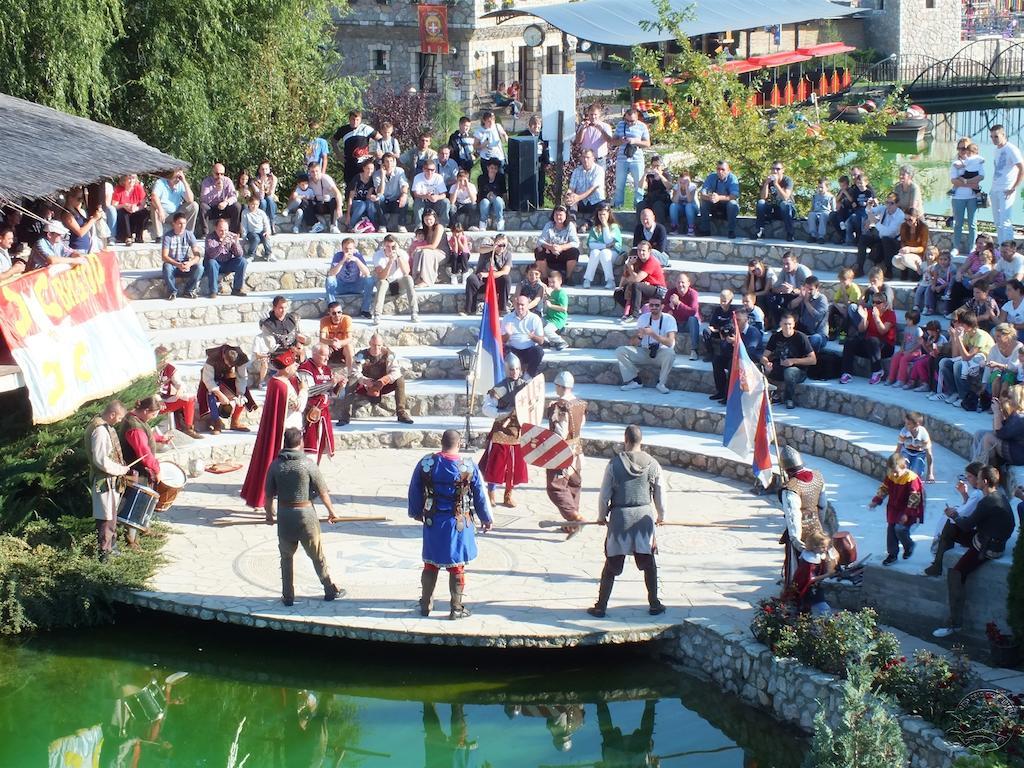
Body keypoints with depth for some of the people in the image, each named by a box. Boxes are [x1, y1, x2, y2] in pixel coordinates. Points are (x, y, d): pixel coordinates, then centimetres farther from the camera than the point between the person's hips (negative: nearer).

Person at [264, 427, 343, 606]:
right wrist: (331, 512, 10)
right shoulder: (308, 464, -11)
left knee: (286, 557, 16)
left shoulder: (275, 465, -4)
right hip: (306, 514, -2)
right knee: (317, 556, 12)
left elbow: (268, 495, 2)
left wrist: (269, 514, 19)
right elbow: (323, 492, -5)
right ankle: (331, 590, 21)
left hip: (284, 516, 2)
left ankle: (288, 595, 17)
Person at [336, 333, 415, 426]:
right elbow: (355, 372, -23)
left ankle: (402, 413, -26)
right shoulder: (361, 355, -12)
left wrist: (384, 380, -42)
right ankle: (345, 416, -30)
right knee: (352, 382, -30)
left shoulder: (388, 354, -10)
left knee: (400, 380, -25)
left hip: (383, 386, 1)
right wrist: (364, 380, -45)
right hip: (366, 387, -1)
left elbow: (395, 372, -21)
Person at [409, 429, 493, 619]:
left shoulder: (425, 464, -6)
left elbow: (414, 491, 5)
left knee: (430, 564, 16)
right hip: (459, 523, -2)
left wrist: (416, 512, 23)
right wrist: (486, 519, 14)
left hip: (433, 522, 2)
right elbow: (480, 496, -1)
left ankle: (426, 604, 24)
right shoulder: (469, 468, -11)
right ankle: (456, 609, 11)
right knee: (457, 566, 7)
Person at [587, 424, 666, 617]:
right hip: (644, 517, 1)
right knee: (649, 563, 15)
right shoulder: (653, 464, -4)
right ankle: (654, 605, 20)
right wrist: (661, 515, 22)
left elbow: (604, 495, -4)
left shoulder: (614, 464, -10)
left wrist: (602, 516, 13)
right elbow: (659, 495, 4)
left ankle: (601, 606, 10)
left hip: (620, 517, -1)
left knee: (612, 564, 7)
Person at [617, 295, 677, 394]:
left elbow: (670, 342, -24)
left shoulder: (669, 319, -9)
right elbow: (633, 344, -1)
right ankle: (634, 381, -7)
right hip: (644, 352, 3)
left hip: (661, 353, -3)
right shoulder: (643, 318, 2)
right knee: (620, 351, -16)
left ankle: (661, 383, -16)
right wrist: (639, 336, -24)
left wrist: (652, 334, -33)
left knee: (670, 353, -38)